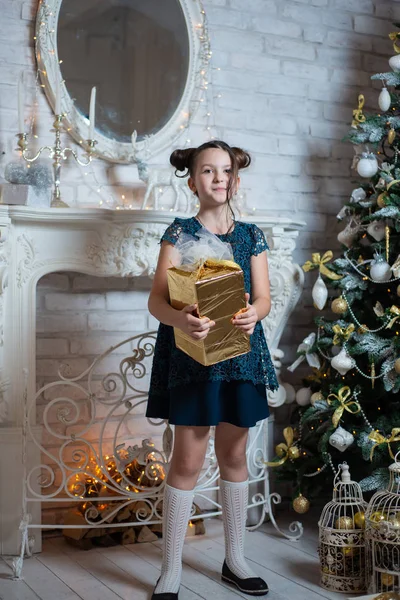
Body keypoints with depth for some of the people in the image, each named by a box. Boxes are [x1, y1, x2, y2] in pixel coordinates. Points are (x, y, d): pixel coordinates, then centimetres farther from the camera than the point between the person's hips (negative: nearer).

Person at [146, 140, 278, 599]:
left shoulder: (251, 236, 10)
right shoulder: (180, 233, -1)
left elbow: (263, 297, 3)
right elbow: (157, 299, -11)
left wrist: (253, 313, -21)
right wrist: (180, 319, -33)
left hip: (241, 354, 4)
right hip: (192, 355, -3)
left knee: (234, 457, 12)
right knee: (187, 462, -2)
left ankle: (235, 559, 26)